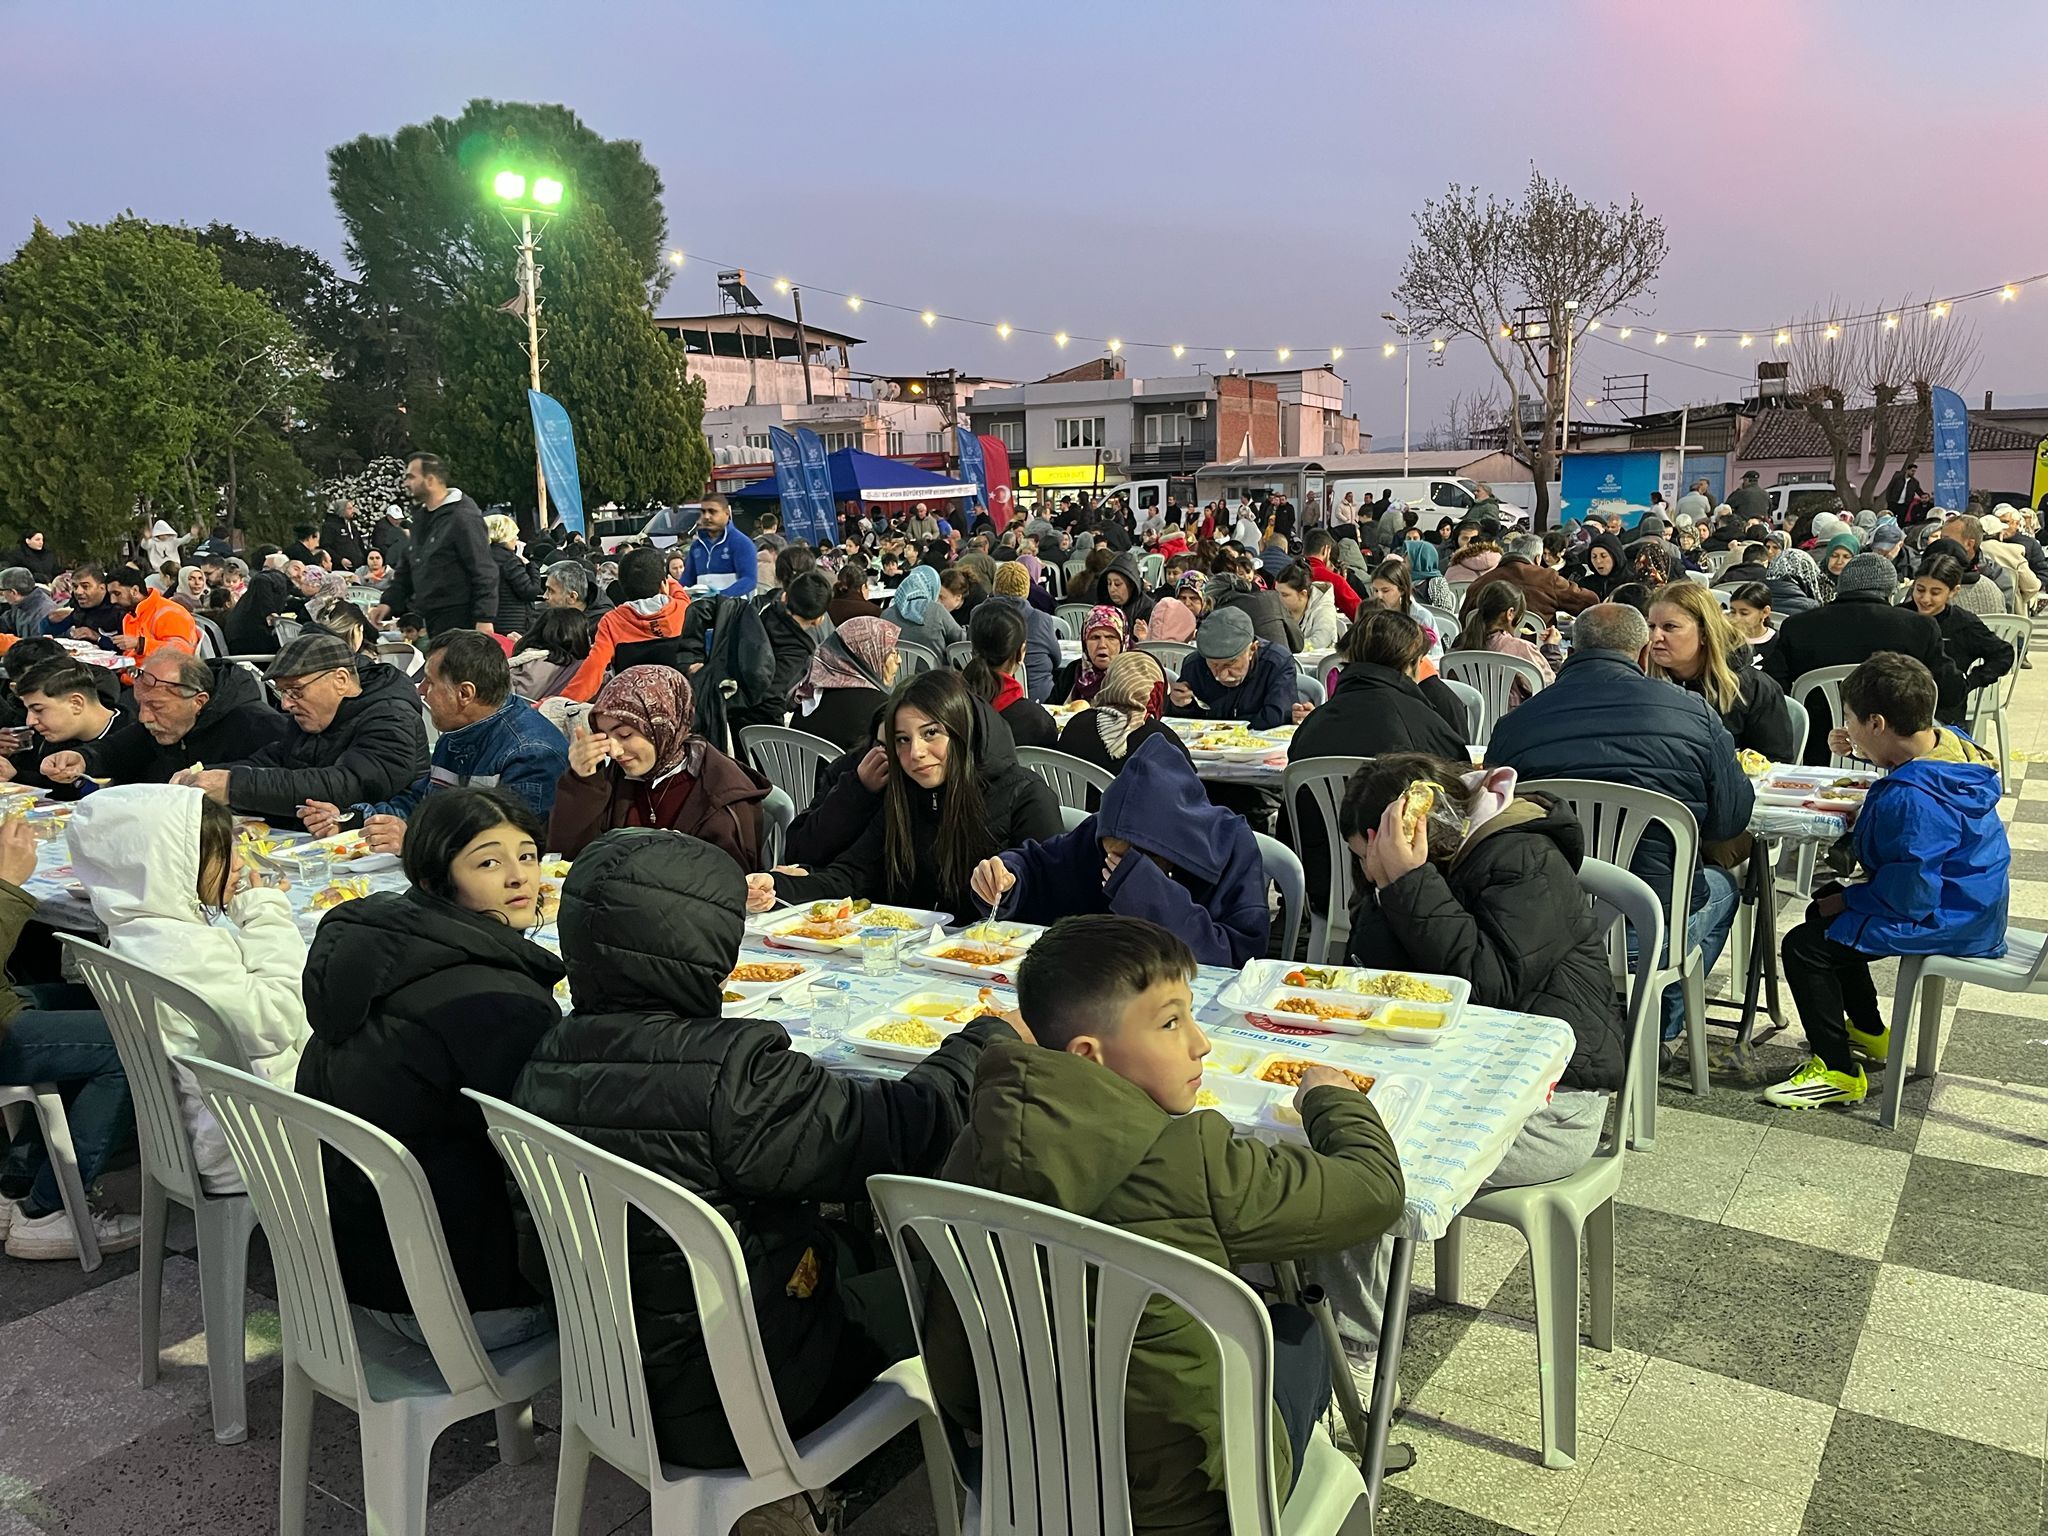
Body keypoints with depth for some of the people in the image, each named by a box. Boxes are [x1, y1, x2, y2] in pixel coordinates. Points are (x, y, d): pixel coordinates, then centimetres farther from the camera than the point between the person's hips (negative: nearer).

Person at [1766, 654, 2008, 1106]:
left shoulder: (1912, 798, -33)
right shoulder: (1950, 741, -2)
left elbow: (1911, 895, -29)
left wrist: (1847, 900, -13)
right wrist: (1868, 753, 8)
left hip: (1944, 923, -11)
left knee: (1805, 947, -15)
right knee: (1824, 909, 26)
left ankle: (1838, 1072, -3)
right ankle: (1869, 1031, 37)